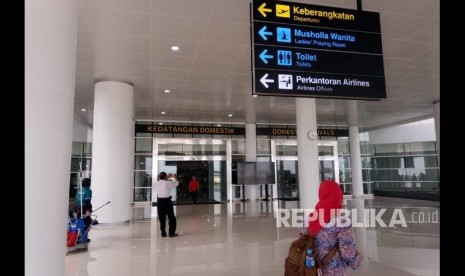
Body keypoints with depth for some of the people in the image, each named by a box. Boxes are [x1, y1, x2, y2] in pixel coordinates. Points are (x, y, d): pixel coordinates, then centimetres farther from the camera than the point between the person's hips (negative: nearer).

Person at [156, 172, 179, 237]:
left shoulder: (157, 183, 2)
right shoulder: (168, 183, -10)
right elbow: (176, 183, 7)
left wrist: (167, 179, 38)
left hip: (160, 201, 5)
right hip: (167, 201, -4)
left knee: (162, 218, 12)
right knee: (171, 218, 8)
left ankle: (163, 233, 16)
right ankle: (171, 233, 10)